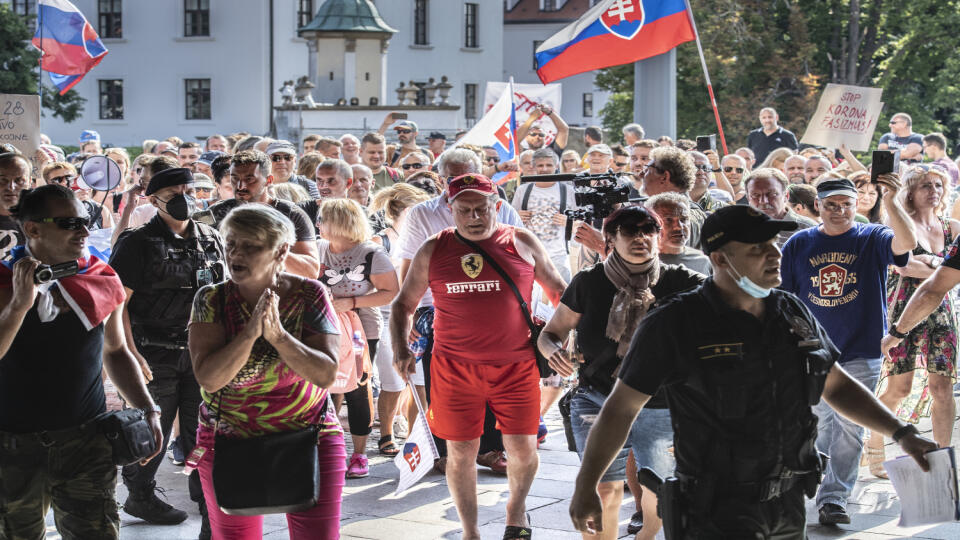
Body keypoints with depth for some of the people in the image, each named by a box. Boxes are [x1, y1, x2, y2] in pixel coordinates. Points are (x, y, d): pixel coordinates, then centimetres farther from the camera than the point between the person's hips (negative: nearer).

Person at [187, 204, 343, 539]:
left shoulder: (309, 295, -6)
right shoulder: (211, 300, -5)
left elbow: (327, 374, -15)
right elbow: (208, 378, -16)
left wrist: (278, 335, -26)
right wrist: (251, 332, -27)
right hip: (229, 449, 1)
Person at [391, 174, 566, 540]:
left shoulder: (522, 243, 3)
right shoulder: (433, 251, 4)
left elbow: (559, 291, 14)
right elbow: (403, 304, 11)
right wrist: (400, 348, -3)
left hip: (516, 366, 0)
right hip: (455, 368, 1)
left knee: (523, 448, 1)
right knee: (461, 452, 4)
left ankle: (516, 508, 31)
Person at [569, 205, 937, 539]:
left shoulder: (794, 314, 6)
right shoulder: (673, 325, -10)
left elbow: (837, 386, 17)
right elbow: (621, 407, -5)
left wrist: (901, 433, 7)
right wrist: (585, 488, -3)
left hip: (789, 507, 6)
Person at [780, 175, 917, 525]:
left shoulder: (873, 239, -3)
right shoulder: (798, 244, 3)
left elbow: (907, 241, -24)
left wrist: (890, 202, -37)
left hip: (861, 354, -2)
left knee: (850, 427, -3)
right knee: (821, 422, 11)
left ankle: (834, 498, 1)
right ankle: (829, 486, 29)